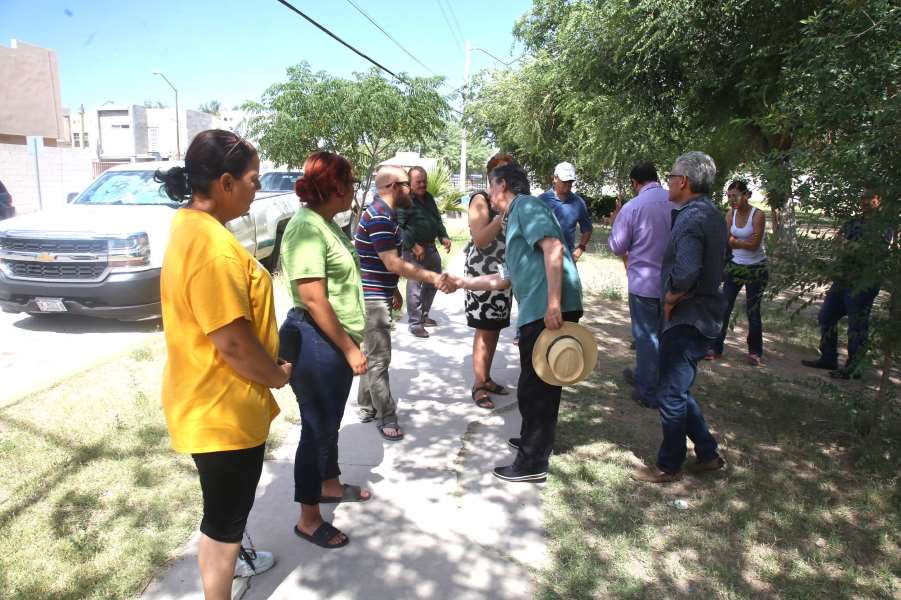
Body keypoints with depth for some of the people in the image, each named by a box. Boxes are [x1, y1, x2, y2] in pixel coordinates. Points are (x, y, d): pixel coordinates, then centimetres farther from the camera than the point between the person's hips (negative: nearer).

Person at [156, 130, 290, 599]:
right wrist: (278, 375, -10)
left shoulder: (191, 226, 5)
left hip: (212, 400, 11)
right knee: (225, 514, 10)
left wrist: (269, 370, 14)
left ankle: (230, 557, 54)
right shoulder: (212, 245, -29)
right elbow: (233, 342, -29)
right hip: (222, 408, -11)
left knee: (229, 504, 31)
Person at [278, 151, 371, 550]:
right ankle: (308, 520, 19)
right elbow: (313, 298, -25)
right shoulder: (306, 227, -20)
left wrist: (350, 343, 19)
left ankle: (330, 485, 43)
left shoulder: (327, 223, 10)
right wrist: (349, 348, -20)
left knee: (329, 421, 23)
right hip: (316, 342, -9)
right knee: (317, 427, 3)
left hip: (337, 340, 9)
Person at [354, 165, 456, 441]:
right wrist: (433, 278, -26)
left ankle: (367, 407, 28)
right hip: (372, 298, -11)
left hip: (377, 295, 11)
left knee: (372, 355, 17)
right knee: (379, 359, -3)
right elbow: (394, 263, -25)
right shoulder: (379, 217, -20)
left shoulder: (384, 214, 13)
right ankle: (386, 417, 5)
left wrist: (394, 290, 23)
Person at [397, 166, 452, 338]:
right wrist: (413, 246, -21)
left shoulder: (429, 198, 15)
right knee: (415, 286, -7)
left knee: (433, 282, 17)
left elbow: (437, 219, 24)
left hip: (431, 247, 9)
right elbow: (399, 227, -18)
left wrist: (443, 236, 9)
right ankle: (415, 323, 2)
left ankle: (423, 315, 33)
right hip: (413, 249, -9)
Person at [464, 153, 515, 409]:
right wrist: (502, 216, -22)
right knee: (484, 330, -5)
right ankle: (478, 386, 3)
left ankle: (486, 378, 22)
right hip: (482, 273, -7)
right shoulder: (481, 199, -8)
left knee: (495, 329, 11)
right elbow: (480, 239, -17)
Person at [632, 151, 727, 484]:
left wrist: (671, 298, -17)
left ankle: (669, 466, 17)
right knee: (679, 390, 20)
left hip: (687, 319, -10)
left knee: (671, 394, 3)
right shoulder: (711, 214, 13)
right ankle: (708, 454, 30)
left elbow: (686, 271, -35)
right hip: (700, 315, 10)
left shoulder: (692, 217, -20)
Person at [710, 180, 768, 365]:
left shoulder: (758, 215, -16)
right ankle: (716, 348, 9)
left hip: (756, 269, -4)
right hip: (735, 266, 4)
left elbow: (754, 245, -21)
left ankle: (755, 352, 22)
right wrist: (745, 242, -19)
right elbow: (726, 241, -7)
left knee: (753, 312, 4)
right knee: (724, 308, 0)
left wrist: (734, 240, -13)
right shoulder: (731, 214, -2)